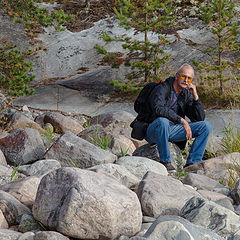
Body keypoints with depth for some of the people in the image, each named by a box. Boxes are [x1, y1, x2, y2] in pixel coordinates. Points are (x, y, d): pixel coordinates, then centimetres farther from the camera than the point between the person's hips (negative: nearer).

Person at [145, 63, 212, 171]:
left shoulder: (187, 95, 8)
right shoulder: (163, 89, -12)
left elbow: (200, 118, 2)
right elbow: (158, 109, -32)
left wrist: (195, 96, -9)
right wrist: (181, 120, -33)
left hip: (172, 131, 6)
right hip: (153, 131, -6)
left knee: (206, 126, -6)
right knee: (162, 121, -41)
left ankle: (192, 163, -13)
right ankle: (165, 161, -27)